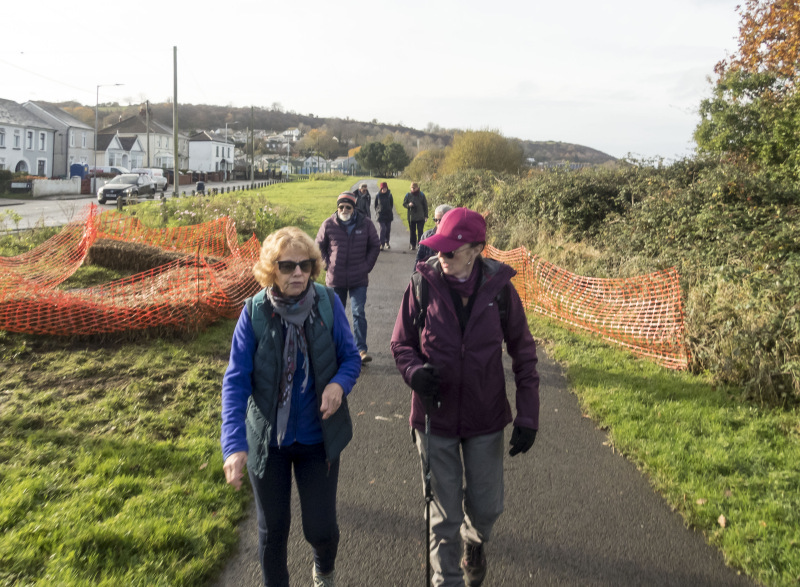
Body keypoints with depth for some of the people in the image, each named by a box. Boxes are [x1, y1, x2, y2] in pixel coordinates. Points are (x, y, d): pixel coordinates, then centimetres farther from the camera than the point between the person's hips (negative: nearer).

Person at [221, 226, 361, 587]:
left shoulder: (328, 303, -13)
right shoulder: (254, 312, -15)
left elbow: (350, 357, -3)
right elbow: (236, 381, -15)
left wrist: (339, 383, -26)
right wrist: (234, 444, -26)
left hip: (318, 436, 1)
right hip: (268, 439, 0)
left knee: (320, 526, 9)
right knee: (272, 527, 15)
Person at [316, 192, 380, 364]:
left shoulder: (365, 224, -2)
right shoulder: (328, 225, -2)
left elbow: (374, 247, 9)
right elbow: (319, 246, 11)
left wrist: (367, 266, 0)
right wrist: (327, 265, 1)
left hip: (359, 279, -1)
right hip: (335, 279, 1)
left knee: (358, 314, -6)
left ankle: (361, 349, -1)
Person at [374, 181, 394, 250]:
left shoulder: (389, 195, 1)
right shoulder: (378, 195, -2)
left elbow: (392, 204, 12)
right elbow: (375, 204, 9)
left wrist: (390, 210, 8)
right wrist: (377, 211, 4)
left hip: (388, 214, 2)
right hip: (381, 215, -2)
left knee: (388, 229, 8)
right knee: (383, 229, -12)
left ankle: (387, 242, 26)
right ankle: (381, 244, -11)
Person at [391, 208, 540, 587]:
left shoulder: (499, 287, -11)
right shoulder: (423, 284, -12)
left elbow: (524, 353, -2)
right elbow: (401, 344, 0)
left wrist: (528, 415, -6)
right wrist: (414, 371, -22)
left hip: (486, 418, 1)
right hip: (436, 417, -1)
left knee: (486, 507, 15)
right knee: (445, 514, 10)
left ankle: (475, 542, 51)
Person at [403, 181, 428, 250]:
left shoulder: (421, 195, 0)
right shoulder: (408, 195, 2)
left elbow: (425, 206, 5)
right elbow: (404, 204, 8)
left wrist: (426, 216, 1)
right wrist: (408, 205, -15)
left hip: (420, 217, -2)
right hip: (411, 217, 2)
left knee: (420, 232, -5)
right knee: (412, 232, 9)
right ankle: (412, 245, 18)